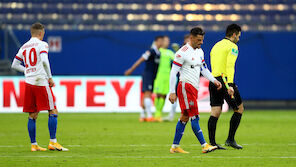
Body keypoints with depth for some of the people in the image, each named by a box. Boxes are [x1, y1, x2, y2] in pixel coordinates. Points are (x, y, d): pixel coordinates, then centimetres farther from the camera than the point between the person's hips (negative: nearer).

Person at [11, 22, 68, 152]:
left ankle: (33, 144, 8)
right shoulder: (42, 44, -3)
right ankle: (52, 142, -7)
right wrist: (50, 77, -10)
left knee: (32, 116, 8)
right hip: (41, 82, -6)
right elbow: (44, 61, -17)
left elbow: (15, 65, 16)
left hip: (28, 83, 6)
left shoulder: (24, 47, 15)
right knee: (53, 112, -1)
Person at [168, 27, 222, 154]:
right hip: (186, 86, -9)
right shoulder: (183, 52, -13)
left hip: (194, 88, 9)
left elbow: (203, 69, 24)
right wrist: (172, 92, -15)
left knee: (185, 117, 10)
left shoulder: (200, 51, 14)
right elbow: (173, 72, -13)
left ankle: (175, 147, 15)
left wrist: (214, 80, 9)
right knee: (194, 117, -11)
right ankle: (204, 146, -14)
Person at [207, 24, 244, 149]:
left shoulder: (216, 46, 20)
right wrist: (230, 85, -24)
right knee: (239, 109, 6)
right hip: (225, 80, -7)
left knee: (215, 113, 4)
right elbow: (230, 66, -17)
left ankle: (211, 143, -3)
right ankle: (230, 139, 2)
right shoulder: (232, 46, -5)